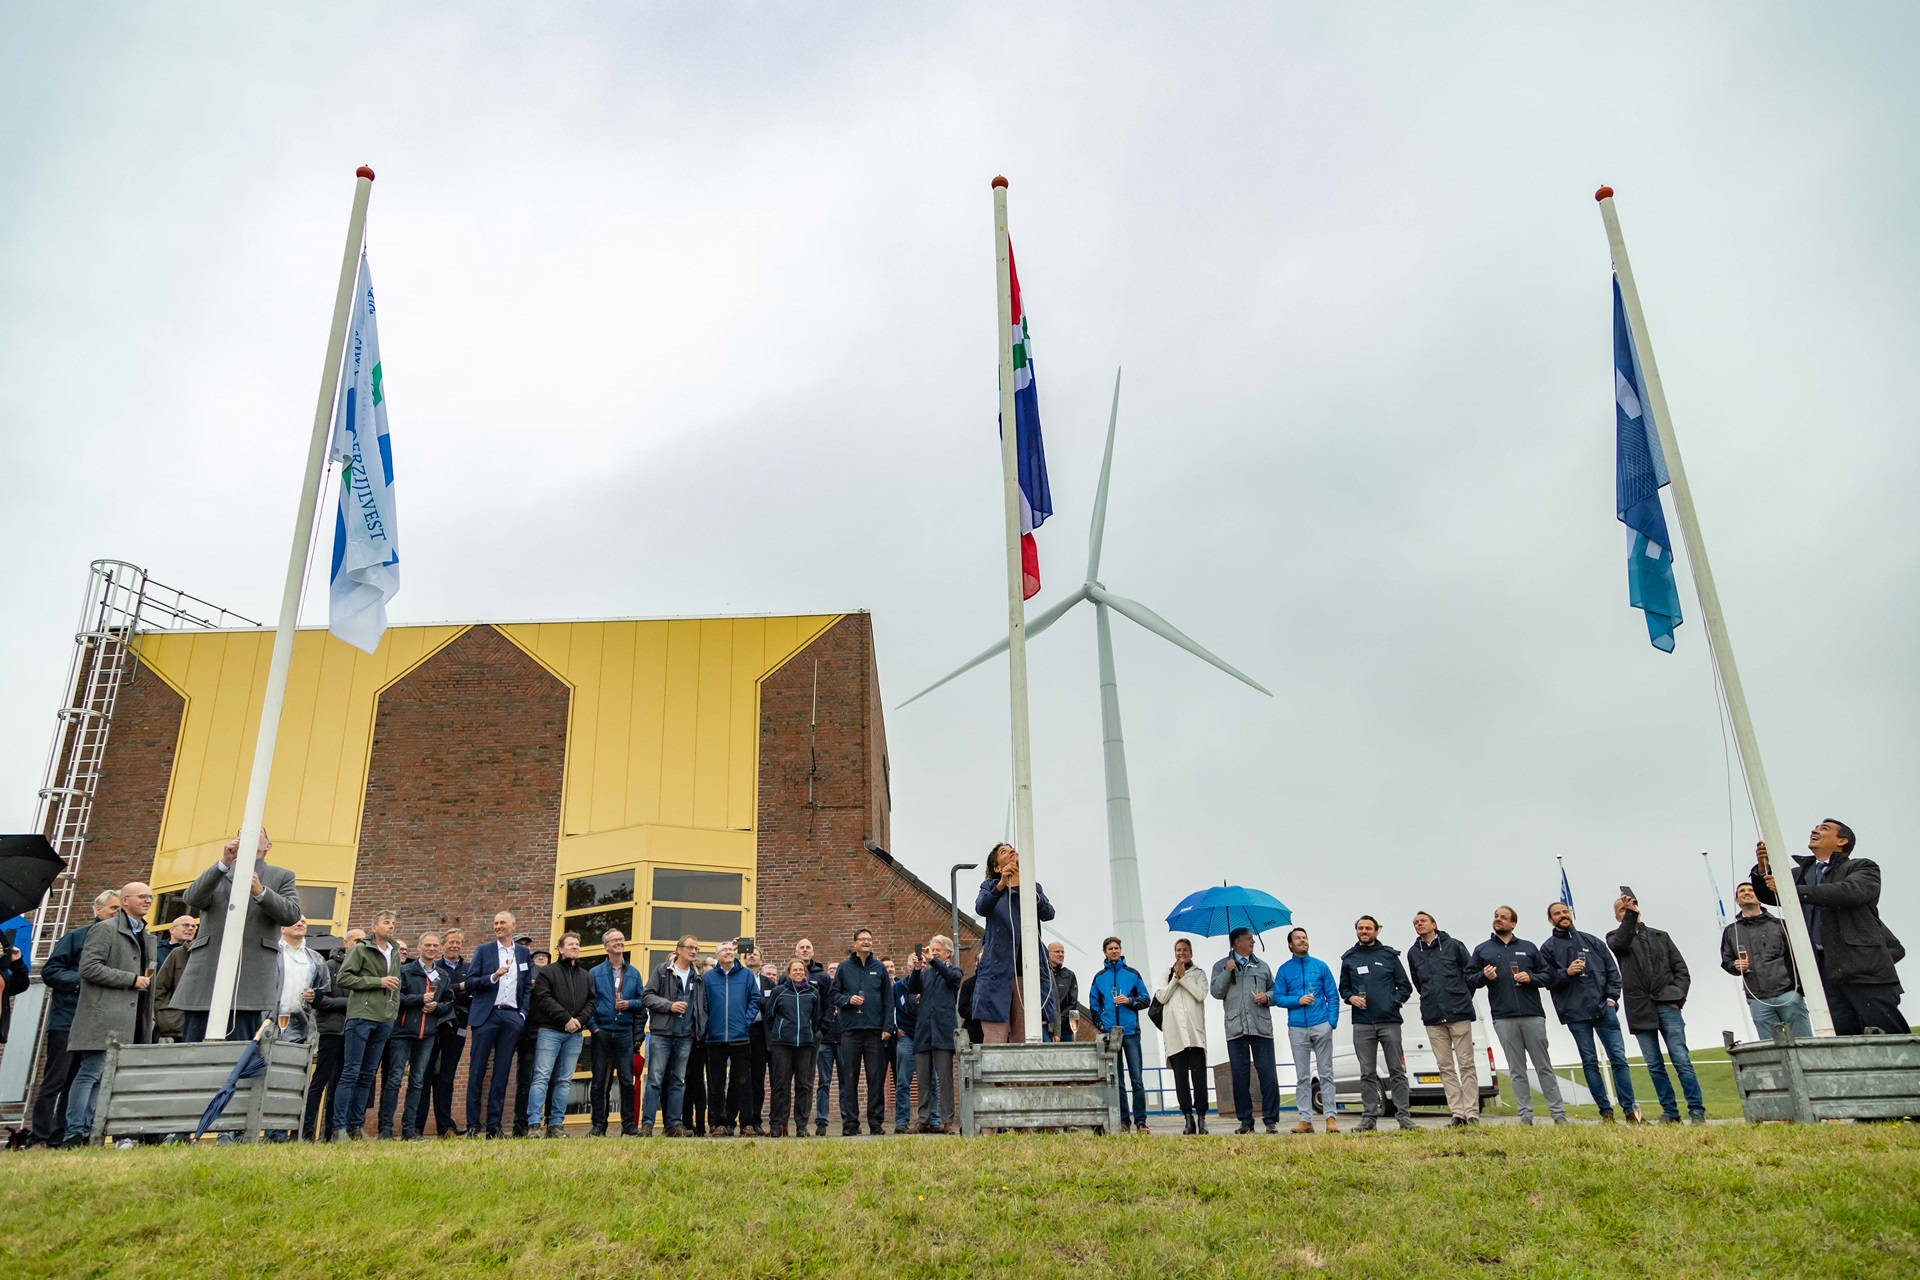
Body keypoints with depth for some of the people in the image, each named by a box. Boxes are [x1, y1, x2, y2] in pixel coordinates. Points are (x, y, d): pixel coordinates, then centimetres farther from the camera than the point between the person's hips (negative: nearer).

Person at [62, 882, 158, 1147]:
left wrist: (149, 1016, 21)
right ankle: (74, 1135, -6)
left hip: (130, 1021, 8)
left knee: (101, 1077, 7)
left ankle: (84, 1133, 8)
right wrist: (132, 980, -15)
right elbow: (89, 967, -15)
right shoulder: (105, 930, -4)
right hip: (105, 1018, -8)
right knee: (91, 1073, -9)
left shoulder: (146, 936, 21)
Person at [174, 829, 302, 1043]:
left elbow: (292, 914, 2)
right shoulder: (214, 874, 22)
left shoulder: (281, 877, 18)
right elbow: (192, 899, 0)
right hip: (205, 977, 2)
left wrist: (261, 892, -15)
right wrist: (224, 863, -12)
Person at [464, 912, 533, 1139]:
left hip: (512, 1017, 2)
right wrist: (493, 977, -14)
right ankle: (473, 1124, 3)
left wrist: (523, 1013, 3)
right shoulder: (483, 950, 7)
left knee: (502, 1073, 3)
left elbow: (528, 986, 14)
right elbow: (470, 983, 1)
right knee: (477, 1071, -2)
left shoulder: (524, 953, 13)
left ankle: (494, 1124, 7)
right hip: (486, 1016, -2)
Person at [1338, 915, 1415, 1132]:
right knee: (1367, 1073, 4)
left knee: (1397, 1070, -1)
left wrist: (1394, 1001, -5)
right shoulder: (1349, 958, 11)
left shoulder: (1389, 955, 7)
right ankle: (1369, 1117, 8)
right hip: (1362, 1024, 2)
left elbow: (1405, 986, 9)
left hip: (1389, 1021, -2)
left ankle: (1403, 1115, 3)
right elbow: (1343, 987, 19)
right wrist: (1351, 998, -1)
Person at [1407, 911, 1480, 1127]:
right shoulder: (1413, 953, 11)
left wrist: (1463, 998, 5)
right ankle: (1458, 1114, 6)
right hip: (1432, 1017, 3)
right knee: (1445, 1067, 3)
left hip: (1458, 1013, -3)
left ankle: (1472, 1113, 1)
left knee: (1466, 1064, -1)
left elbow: (1471, 971, 6)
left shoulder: (1454, 945, 2)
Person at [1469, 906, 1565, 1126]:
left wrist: (1531, 977, -7)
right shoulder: (1482, 950, 11)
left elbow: (1547, 974, 12)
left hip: (1533, 1015, 0)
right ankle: (1525, 1114, 6)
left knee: (1544, 1066, 4)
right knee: (1516, 1070, 3)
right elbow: (1469, 979, 9)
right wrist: (1483, 976, -11)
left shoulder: (1528, 947, 12)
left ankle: (1558, 1113, 8)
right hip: (1503, 1018, 0)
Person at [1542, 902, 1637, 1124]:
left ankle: (1630, 1110, 3)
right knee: (1590, 1062, 2)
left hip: (1603, 1008, 1)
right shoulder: (1548, 948, 8)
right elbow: (1548, 981, 2)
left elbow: (1612, 971, 14)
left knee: (1618, 1058, -3)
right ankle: (1606, 1112, 7)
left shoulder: (1591, 941, 14)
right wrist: (1567, 972, -15)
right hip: (1575, 1014, -1)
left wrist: (1612, 997, 2)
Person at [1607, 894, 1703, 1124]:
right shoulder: (1615, 938, 11)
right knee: (1654, 1066, 2)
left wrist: (1677, 995, -2)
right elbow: (1620, 943, -15)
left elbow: (1681, 969, 13)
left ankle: (1697, 1110, -3)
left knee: (1681, 1060, -7)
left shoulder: (1660, 937, 17)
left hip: (1666, 1005, 0)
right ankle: (1669, 1111, 9)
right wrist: (1629, 916, -24)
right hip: (1640, 1009, 0)